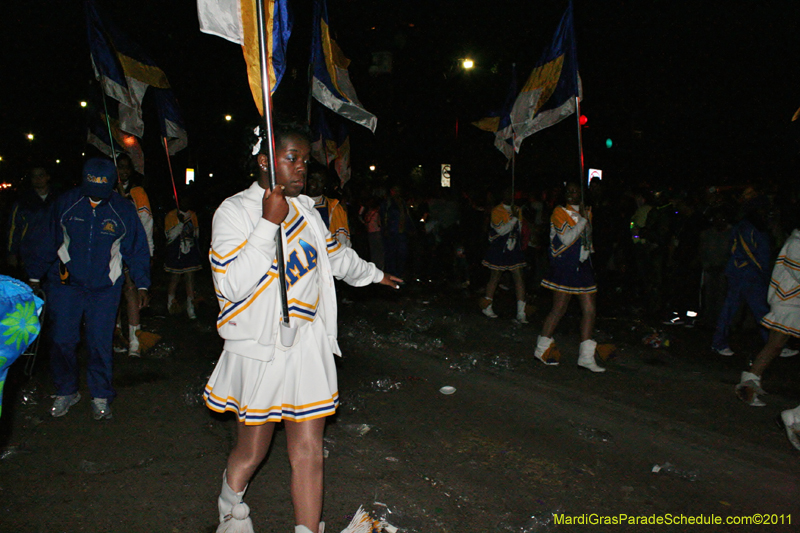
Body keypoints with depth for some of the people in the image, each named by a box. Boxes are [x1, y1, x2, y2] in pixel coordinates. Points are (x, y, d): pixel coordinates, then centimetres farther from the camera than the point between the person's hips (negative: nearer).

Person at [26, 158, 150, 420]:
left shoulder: (124, 210, -3)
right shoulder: (66, 203, -1)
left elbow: (137, 250, 5)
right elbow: (49, 242, 8)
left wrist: (142, 285, 3)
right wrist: (35, 276, 12)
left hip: (104, 289, -1)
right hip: (65, 284, 1)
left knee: (100, 344, 0)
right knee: (61, 341, 3)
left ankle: (101, 396, 16)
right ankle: (66, 391, 23)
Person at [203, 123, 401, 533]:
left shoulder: (305, 209, 9)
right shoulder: (234, 211, -9)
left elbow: (335, 255, 27)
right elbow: (234, 284, -21)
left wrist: (373, 274, 41)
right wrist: (269, 223, -22)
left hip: (309, 343, 4)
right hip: (261, 349, -4)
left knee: (308, 451, 5)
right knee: (252, 451, 13)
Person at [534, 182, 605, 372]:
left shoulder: (587, 212, 16)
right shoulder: (559, 212, -6)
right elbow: (567, 239, -18)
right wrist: (583, 220, -15)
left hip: (583, 267, 7)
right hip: (565, 267, -6)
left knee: (589, 310, 1)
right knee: (559, 309, -3)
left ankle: (586, 356, 7)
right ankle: (542, 349, 13)